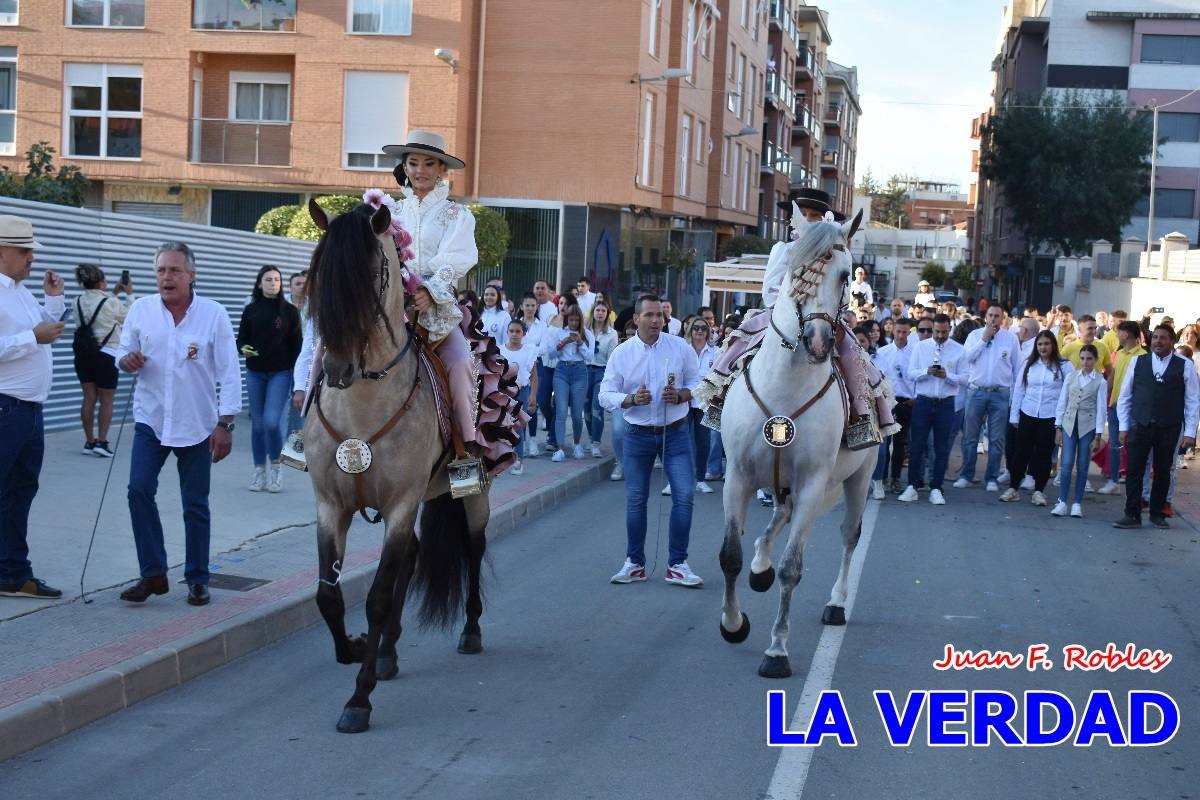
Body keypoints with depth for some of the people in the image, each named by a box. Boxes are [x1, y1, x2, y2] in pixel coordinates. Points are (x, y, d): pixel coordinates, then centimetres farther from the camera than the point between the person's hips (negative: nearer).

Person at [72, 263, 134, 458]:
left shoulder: (79, 301, 2)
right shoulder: (110, 303, -14)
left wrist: (114, 294, 19)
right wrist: (129, 295, 11)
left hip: (83, 354, 5)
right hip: (105, 356, -5)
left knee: (89, 398, 9)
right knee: (106, 401, 5)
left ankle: (89, 442, 12)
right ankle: (102, 441, 1)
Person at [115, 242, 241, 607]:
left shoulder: (214, 314, -7)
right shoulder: (141, 310, 0)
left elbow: (229, 373, -6)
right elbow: (123, 353, 11)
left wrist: (225, 424, -11)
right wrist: (126, 360, -14)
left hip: (197, 425, -2)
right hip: (151, 421, 2)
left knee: (195, 505, 6)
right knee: (139, 491, -11)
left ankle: (197, 580, 19)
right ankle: (153, 574, 1)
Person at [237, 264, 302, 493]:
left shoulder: (289, 311, 0)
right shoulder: (251, 310, 4)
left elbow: (297, 345, 2)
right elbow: (241, 339, 8)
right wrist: (243, 349, -14)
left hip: (280, 373, -2)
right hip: (255, 373, 2)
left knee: (271, 421, -14)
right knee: (257, 423, 6)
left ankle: (275, 467, 7)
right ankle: (259, 472, 16)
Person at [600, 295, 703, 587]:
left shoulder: (681, 348, -3)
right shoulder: (622, 353, -3)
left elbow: (697, 384, 3)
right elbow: (606, 395, -4)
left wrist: (680, 395, -17)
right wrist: (632, 399, -22)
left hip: (675, 432, 0)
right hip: (638, 434, 0)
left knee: (684, 495, -7)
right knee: (635, 499, 8)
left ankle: (677, 565, 3)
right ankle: (635, 563, 21)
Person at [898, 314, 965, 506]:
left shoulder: (958, 350, 1)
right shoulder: (920, 347, 4)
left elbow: (964, 378, -3)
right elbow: (911, 374, 0)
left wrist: (947, 375, -19)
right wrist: (927, 372, -18)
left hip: (946, 404, 0)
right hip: (923, 402, 0)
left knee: (942, 448, 4)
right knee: (916, 445, 1)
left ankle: (936, 489, 11)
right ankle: (912, 486, 9)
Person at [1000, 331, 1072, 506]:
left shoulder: (1064, 366, -2)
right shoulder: (1029, 364, 6)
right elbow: (1019, 390, 9)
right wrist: (1014, 416, 8)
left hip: (1051, 417, -2)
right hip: (1028, 414, 2)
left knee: (1044, 454, 4)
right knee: (1021, 452, 3)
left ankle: (1039, 491, 14)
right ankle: (1014, 488, 12)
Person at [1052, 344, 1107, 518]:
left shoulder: (1100, 382, 0)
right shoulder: (1071, 377, 6)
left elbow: (1101, 408, -2)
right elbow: (1062, 403, 8)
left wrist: (1098, 435, -6)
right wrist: (1058, 428, 4)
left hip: (1088, 426, -1)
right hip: (1069, 424, 1)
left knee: (1082, 466, 2)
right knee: (1067, 464, -6)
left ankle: (1077, 503, 10)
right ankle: (1062, 502, -1)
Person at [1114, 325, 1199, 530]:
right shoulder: (1137, 362, 4)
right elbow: (1125, 396, 7)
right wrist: (1123, 427, 3)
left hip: (1169, 429, -1)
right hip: (1140, 426, 1)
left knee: (1163, 472, 9)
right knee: (1134, 471, -2)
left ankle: (1157, 514, 22)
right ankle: (1132, 515, 4)